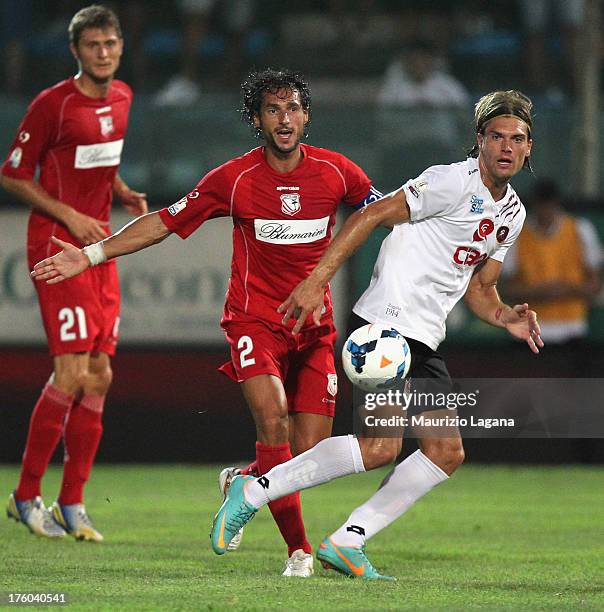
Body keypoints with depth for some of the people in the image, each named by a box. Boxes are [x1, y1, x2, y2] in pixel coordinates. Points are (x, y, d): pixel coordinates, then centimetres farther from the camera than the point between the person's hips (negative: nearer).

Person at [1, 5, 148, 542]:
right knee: (73, 373, -13)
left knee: (100, 375, 5)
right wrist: (69, 216, -15)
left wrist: (126, 194, 6)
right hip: (57, 244, -8)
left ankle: (72, 503, 12)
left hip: (99, 245, 8)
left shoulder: (122, 98, 10)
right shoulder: (53, 104, -12)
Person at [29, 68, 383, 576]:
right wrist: (93, 254, -4)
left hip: (315, 327, 3)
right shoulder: (233, 179, -6)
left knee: (309, 458, -2)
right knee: (272, 417, -28)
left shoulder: (336, 171, -2)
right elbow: (164, 223, 1)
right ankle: (299, 549, -21)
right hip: (255, 320, -3)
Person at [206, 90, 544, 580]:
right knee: (381, 446, -20)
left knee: (447, 453, 0)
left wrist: (507, 318, 3)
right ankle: (253, 491, -7)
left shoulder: (513, 213, 16)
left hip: (424, 342, 9)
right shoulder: (454, 181, -10)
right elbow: (372, 215, -13)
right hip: (384, 323, -9)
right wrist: (317, 280, -19)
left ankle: (347, 543, 5)